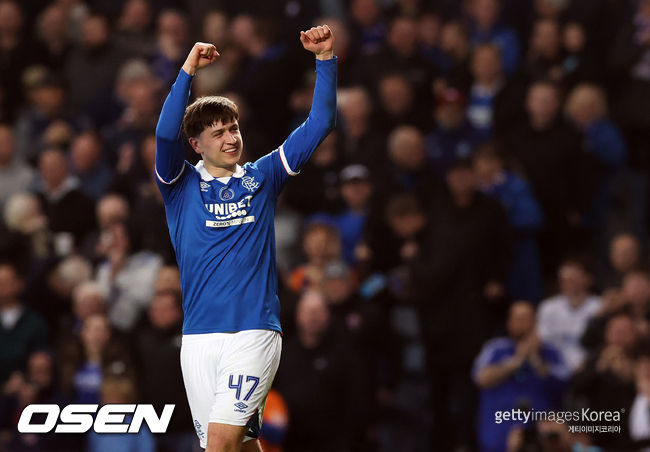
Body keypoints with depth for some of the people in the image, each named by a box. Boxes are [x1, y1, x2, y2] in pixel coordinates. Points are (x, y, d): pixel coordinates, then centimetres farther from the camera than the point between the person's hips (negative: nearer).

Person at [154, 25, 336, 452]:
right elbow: (165, 134, -11)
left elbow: (319, 125, 8)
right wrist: (188, 70, -20)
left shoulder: (263, 177, 11)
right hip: (200, 336, 1)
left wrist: (326, 59, -3)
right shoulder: (182, 185, 7)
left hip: (256, 332, -1)